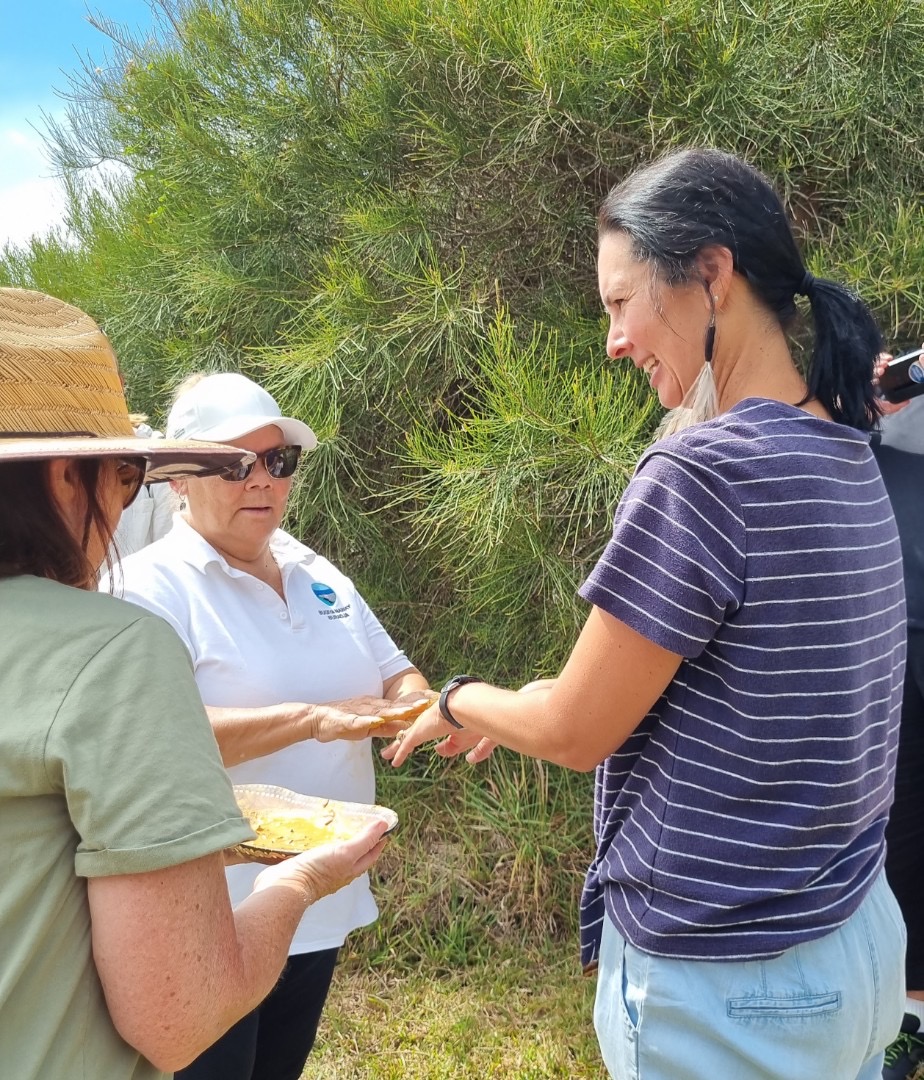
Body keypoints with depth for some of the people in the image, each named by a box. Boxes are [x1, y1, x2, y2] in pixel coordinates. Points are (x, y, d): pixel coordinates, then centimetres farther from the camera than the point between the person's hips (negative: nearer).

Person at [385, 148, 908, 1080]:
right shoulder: (849, 460, 2)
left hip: (722, 986, -8)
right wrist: (524, 711, 15)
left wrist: (464, 701, 4)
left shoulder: (701, 470, -24)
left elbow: (576, 731, -16)